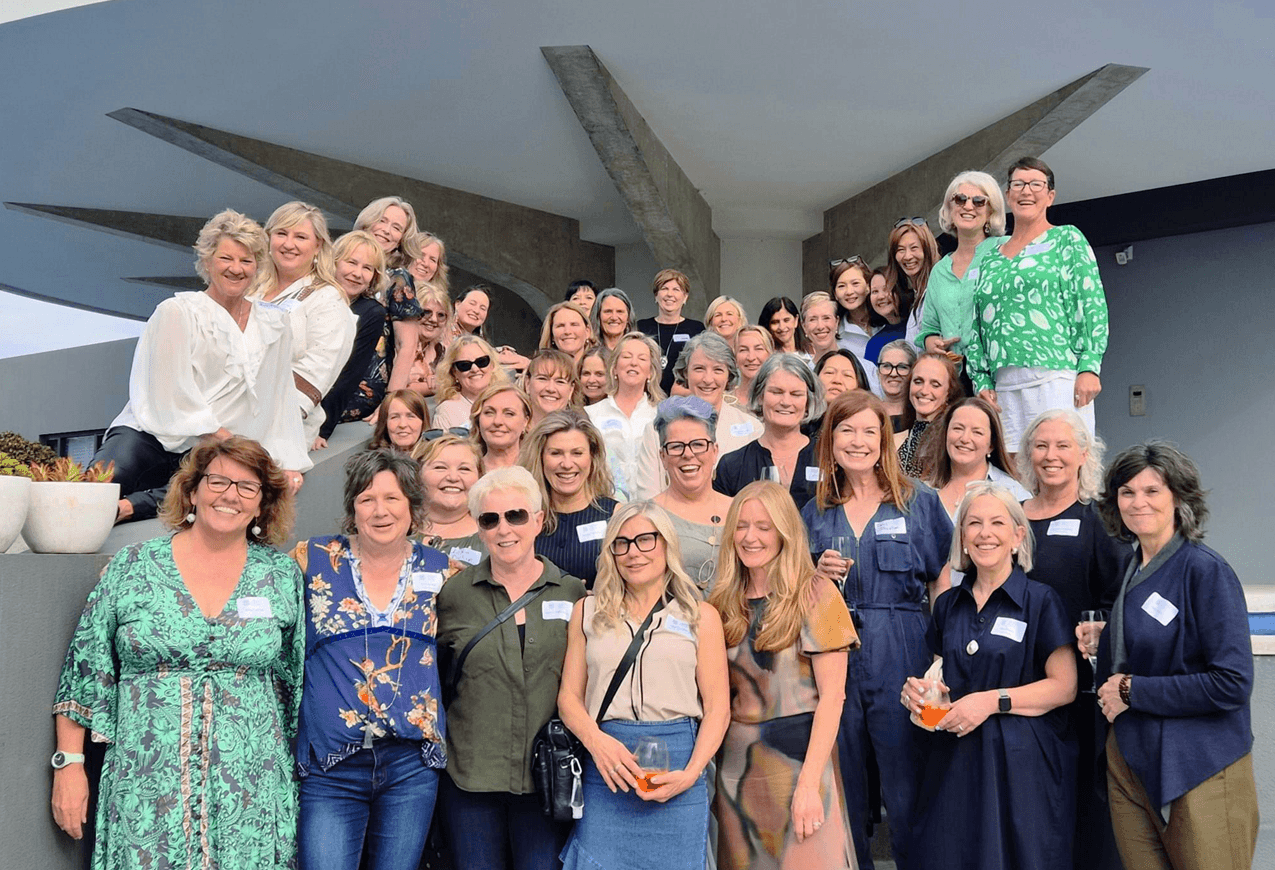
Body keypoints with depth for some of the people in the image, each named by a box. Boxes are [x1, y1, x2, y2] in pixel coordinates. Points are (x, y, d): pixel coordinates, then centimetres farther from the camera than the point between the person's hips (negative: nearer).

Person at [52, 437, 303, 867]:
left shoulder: (283, 576, 4)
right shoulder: (132, 566, 2)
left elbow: (300, 685, 10)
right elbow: (84, 671, 6)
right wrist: (69, 764, 2)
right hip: (144, 793, 0)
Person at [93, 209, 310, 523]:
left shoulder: (273, 327, 18)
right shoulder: (176, 312, 5)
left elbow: (279, 400, 18)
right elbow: (172, 394, -2)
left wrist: (287, 462, 8)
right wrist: (224, 438, -9)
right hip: (150, 436, -1)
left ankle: (127, 507, -39)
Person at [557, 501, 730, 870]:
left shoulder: (700, 615, 7)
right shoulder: (588, 611, 13)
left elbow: (717, 707, 3)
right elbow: (569, 695, 8)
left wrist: (691, 774, -11)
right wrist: (596, 740, -11)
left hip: (675, 771, -1)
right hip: (606, 770, 1)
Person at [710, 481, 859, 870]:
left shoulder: (815, 595, -7)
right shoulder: (723, 603, 7)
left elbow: (831, 697, -11)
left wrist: (809, 782, -17)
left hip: (799, 754, -4)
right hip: (736, 762, 4)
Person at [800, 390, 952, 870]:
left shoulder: (920, 501, 3)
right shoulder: (815, 512, 10)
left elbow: (942, 583, 2)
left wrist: (942, 660, -7)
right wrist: (820, 575, -6)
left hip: (901, 661, -2)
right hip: (832, 661, 3)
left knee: (907, 786, 1)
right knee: (842, 785, 10)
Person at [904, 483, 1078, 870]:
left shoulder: (1040, 601, -4)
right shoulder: (948, 605, 11)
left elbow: (1064, 686, -9)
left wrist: (994, 700, -18)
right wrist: (917, 690, -3)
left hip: (1020, 763, -4)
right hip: (955, 764, 4)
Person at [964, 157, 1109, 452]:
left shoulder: (1068, 239, 9)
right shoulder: (991, 259, 21)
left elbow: (1092, 304, 0)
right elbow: (976, 327, 17)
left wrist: (1089, 367, -10)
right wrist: (982, 381, 5)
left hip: (1058, 376, -4)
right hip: (1004, 387, 4)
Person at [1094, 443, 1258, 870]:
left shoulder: (1206, 571, -13)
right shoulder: (1130, 571, 8)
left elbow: (1232, 684, -20)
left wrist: (1132, 691, -14)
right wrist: (1096, 644, -2)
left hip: (1201, 769, -6)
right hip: (1130, 760, 6)